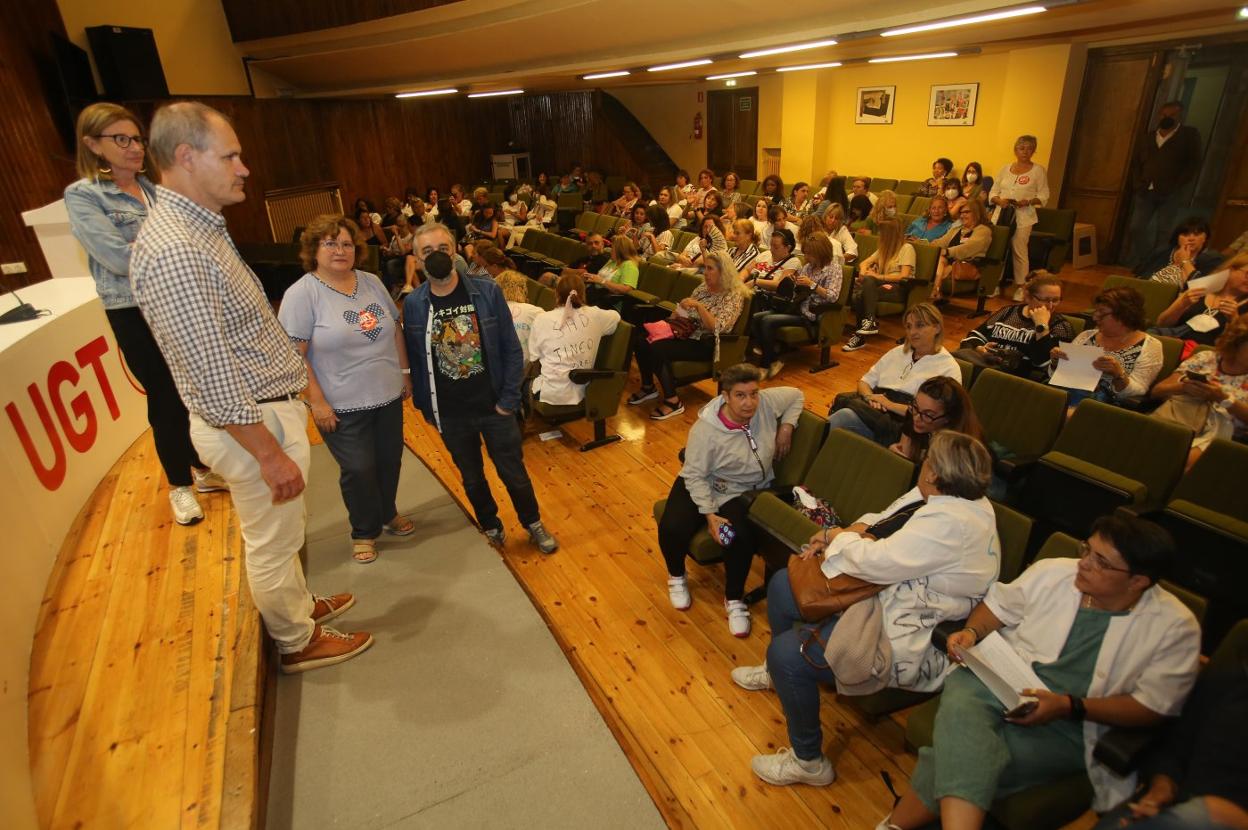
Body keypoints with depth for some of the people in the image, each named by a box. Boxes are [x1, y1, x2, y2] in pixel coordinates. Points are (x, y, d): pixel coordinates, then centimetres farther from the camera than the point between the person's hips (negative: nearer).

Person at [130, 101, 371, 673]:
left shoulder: (199, 225, 7)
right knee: (272, 543, 11)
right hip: (251, 424, -10)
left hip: (269, 405, 10)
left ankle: (300, 606, 47)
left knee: (278, 534, 26)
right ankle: (298, 642, 31)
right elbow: (213, 380, -26)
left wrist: (298, 383, 18)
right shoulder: (173, 252, -26)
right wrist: (272, 454, -21)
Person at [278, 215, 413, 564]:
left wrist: (404, 372, 12)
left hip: (388, 396, 5)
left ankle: (387, 514, 41)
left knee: (389, 461, 16)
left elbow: (395, 329, 13)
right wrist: (317, 401, -17)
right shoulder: (302, 293, -12)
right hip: (342, 407, -5)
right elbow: (294, 355, -15)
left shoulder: (371, 282, 5)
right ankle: (364, 532, 26)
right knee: (358, 470, 3)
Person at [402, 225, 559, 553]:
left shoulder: (487, 292, -10)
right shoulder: (413, 304, -6)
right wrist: (426, 408, 3)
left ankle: (533, 524, 37)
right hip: (451, 414, 2)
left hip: (494, 406, -1)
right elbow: (415, 361, 2)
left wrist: (508, 400, -9)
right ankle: (491, 527, 43)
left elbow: (511, 349, -7)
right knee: (472, 478, 19)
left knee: (514, 473, 12)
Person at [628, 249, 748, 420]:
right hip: (686, 333, 8)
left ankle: (673, 401, -18)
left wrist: (699, 306, -26)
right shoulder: (703, 287, 13)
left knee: (657, 348, -30)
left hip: (705, 344, -8)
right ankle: (648, 387, 7)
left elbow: (717, 327, -21)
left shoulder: (734, 296, -9)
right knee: (640, 338, -11)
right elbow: (682, 311, 19)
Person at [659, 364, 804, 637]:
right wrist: (709, 514, -24)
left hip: (744, 492, 2)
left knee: (743, 535, -29)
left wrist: (787, 427, -4)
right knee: (672, 528, -24)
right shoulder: (705, 429, -22)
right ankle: (676, 577, 12)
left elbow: (796, 395, 8)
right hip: (702, 487, -1)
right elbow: (695, 476, -17)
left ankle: (734, 600, -1)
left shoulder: (767, 402, -13)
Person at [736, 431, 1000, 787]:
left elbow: (875, 562, -32)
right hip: (888, 599, 11)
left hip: (909, 646, -11)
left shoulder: (950, 523, -30)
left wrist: (840, 537, -11)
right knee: (783, 584, 12)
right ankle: (778, 672, 39)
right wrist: (848, 532, -6)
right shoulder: (959, 496, 2)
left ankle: (808, 761, 3)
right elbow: (885, 519, 12)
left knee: (787, 651, -22)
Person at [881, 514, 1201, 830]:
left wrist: (1069, 707, -17)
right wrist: (972, 633, -4)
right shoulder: (1053, 572, 3)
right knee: (961, 709, -38)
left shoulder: (1175, 626, -4)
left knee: (957, 754, -32)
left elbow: (1153, 706, -5)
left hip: (1070, 728, -2)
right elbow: (998, 604, 17)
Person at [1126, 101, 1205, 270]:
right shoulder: (1147, 137, 15)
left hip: (1171, 193, -3)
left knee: (1162, 231, -7)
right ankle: (1138, 264, 7)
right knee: (1135, 228, -3)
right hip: (1145, 191, 3)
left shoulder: (1190, 134, 4)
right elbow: (1136, 162, 17)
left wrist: (1176, 186, -11)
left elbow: (1194, 164, -2)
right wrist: (1137, 183, 2)